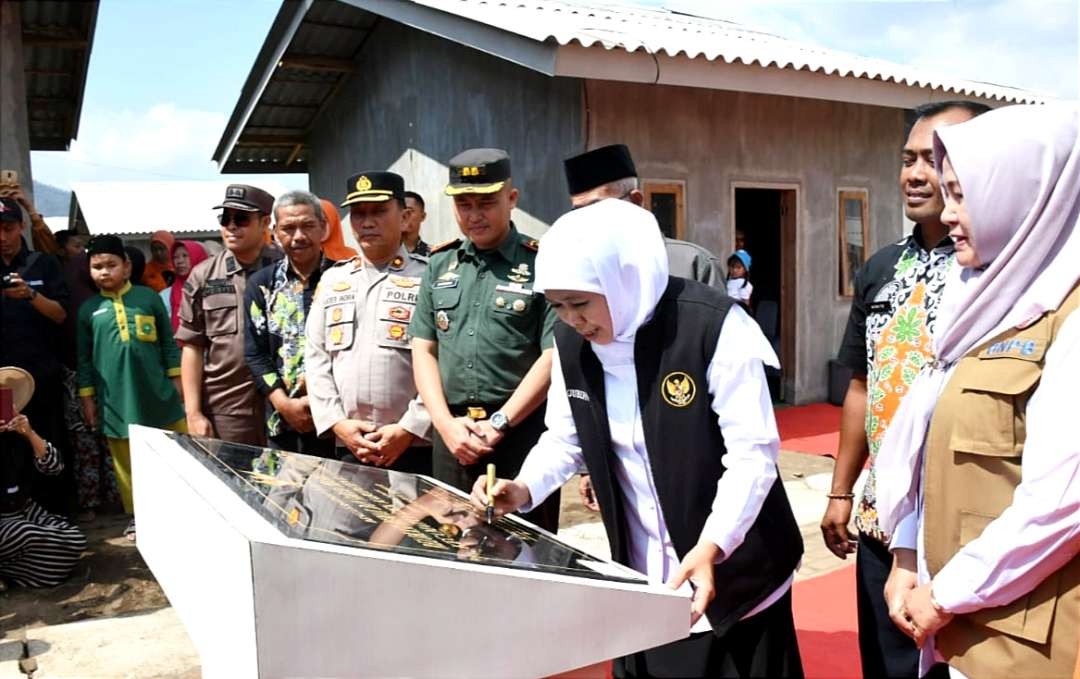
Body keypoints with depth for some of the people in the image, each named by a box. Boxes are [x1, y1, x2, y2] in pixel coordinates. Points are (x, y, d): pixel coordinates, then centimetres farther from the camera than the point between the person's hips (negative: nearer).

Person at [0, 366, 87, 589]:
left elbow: (53, 467, -6)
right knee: (40, 540, -29)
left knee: (76, 540, -12)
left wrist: (30, 433, -19)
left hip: (25, 511, 6)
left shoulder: (18, 435, 2)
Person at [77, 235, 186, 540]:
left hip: (157, 392, -1)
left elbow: (168, 343, 5)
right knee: (127, 462, 11)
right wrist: (87, 397, 7)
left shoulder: (148, 297, 0)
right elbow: (84, 359, 8)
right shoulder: (88, 309, 3)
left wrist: (176, 380, 4)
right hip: (116, 399, 1)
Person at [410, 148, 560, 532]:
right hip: (452, 434, 5)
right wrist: (446, 423, -3)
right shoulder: (440, 264, 12)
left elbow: (554, 356, -9)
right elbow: (423, 348, 10)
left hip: (522, 432, -4)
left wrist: (499, 423, -11)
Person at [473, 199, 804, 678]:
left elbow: (752, 453, -22)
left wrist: (709, 548, -33)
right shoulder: (571, 341, -4)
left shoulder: (714, 326, -22)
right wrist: (524, 488, -11)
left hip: (733, 571, -5)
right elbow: (565, 438, 6)